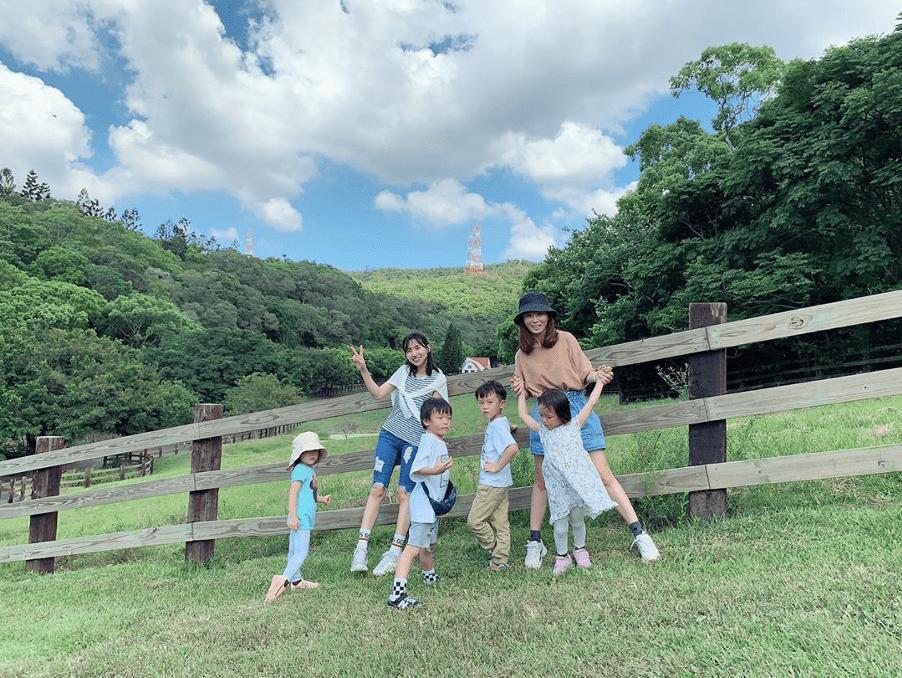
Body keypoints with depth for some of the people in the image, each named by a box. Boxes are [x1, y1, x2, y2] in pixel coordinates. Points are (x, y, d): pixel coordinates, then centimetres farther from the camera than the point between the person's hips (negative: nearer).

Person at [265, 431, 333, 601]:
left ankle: (296, 580, 29)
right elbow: (293, 493, -21)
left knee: (294, 551, 19)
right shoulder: (301, 470, -13)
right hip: (300, 518, -10)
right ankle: (283, 580, -20)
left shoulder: (309, 470, 18)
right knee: (301, 552, -14)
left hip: (305, 518, 10)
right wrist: (293, 516, -25)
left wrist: (322, 499, 22)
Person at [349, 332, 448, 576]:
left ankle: (395, 552, 3)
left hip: (415, 442, -3)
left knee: (405, 494, -4)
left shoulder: (438, 379, 2)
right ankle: (361, 547, -4)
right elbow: (378, 393, 6)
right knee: (377, 488, -6)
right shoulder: (404, 372, 10)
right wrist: (363, 370, -3)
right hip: (390, 435, 3)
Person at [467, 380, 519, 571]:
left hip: (492, 484, -10)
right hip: (501, 484, 10)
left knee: (474, 521, -1)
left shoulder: (498, 425, -19)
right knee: (500, 522, 12)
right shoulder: (497, 423, 10)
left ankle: (495, 548, 14)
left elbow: (513, 447, -34)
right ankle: (500, 561, 18)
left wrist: (497, 467, -25)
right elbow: (509, 428, 34)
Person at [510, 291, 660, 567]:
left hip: (576, 407, -2)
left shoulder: (565, 339, 2)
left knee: (604, 476, -5)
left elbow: (584, 374, 5)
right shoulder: (522, 354, 10)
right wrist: (519, 387, -3)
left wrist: (598, 374, -16)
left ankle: (639, 534, 3)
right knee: (541, 482, 10)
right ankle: (535, 543, 23)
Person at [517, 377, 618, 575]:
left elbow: (591, 403, 3)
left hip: (579, 485, -1)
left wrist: (600, 381, 8)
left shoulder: (574, 425, -1)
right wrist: (522, 394, 21)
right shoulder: (542, 431, 4)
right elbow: (523, 415, 15)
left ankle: (580, 550, 38)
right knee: (560, 527, 5)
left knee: (578, 521, 16)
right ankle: (562, 557, 24)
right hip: (558, 489, 1)